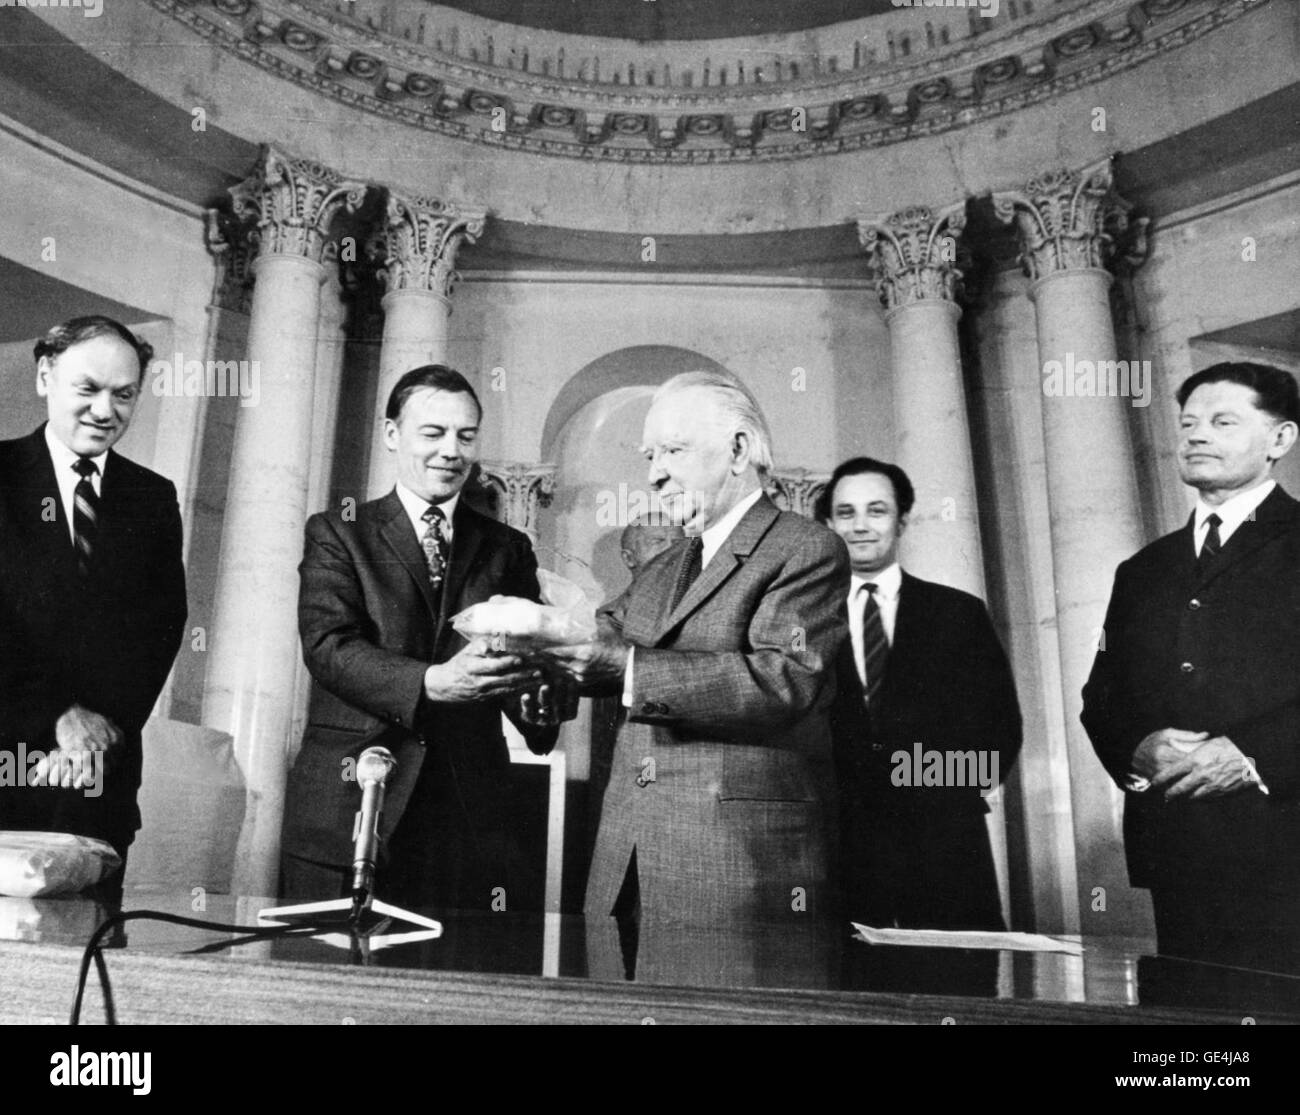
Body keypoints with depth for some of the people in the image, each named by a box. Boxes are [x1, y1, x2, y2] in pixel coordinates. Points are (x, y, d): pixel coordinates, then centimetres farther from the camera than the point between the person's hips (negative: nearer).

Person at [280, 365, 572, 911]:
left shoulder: (507, 549, 13)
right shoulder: (336, 533, 7)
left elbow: (529, 657, 4)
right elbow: (327, 645, -8)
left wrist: (541, 703, -20)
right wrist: (430, 683, -24)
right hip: (347, 803, -1)